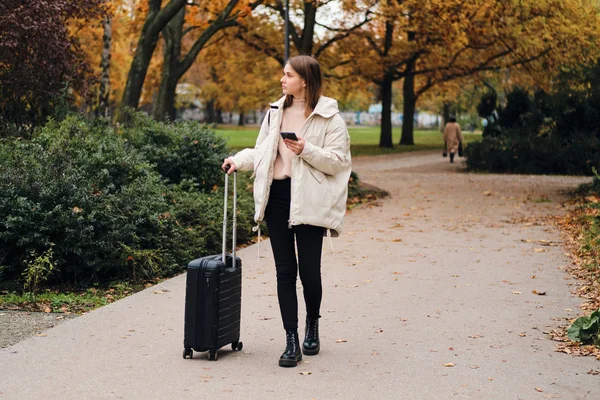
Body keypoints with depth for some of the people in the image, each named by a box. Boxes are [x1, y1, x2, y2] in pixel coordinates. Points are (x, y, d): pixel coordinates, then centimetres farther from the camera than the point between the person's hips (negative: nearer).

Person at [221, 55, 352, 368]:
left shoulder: (329, 117, -3)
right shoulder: (276, 112, 12)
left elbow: (338, 161, -7)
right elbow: (261, 151, 16)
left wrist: (306, 150, -19)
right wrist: (240, 160, -2)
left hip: (308, 201, -4)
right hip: (276, 195, 5)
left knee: (309, 271, -2)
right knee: (285, 271, 4)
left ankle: (312, 325, 27)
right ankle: (292, 341, 8)